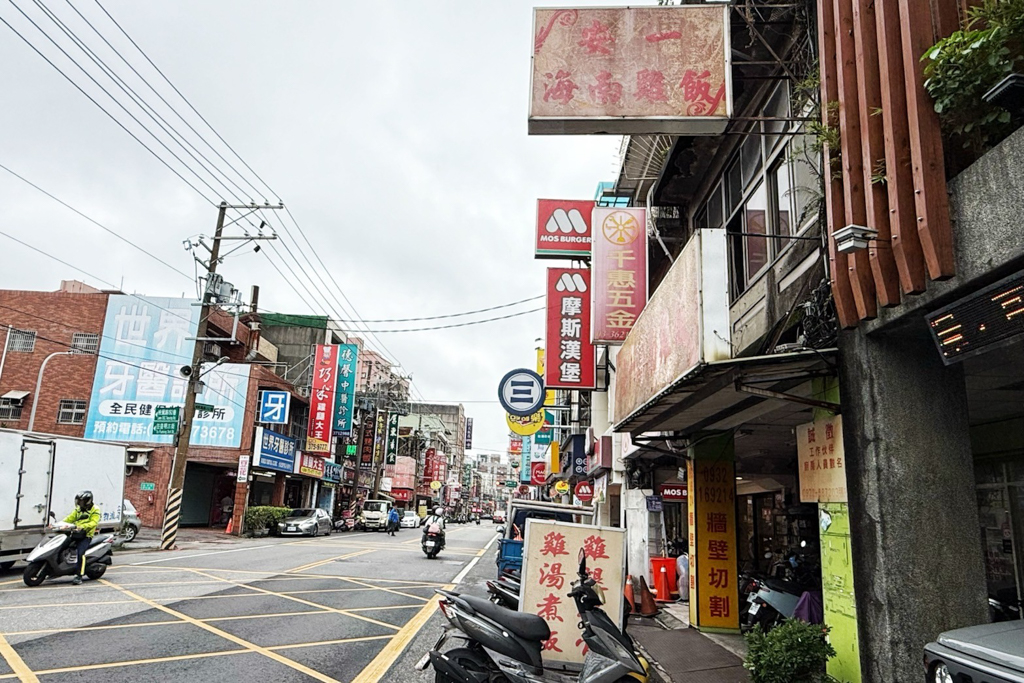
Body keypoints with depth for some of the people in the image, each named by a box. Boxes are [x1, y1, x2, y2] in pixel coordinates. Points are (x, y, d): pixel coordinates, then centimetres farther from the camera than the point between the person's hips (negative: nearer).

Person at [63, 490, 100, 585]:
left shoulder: (95, 510, -3)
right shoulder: (78, 509, 18)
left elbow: (93, 523, -16)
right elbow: (70, 518, 12)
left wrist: (83, 527, -31)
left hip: (86, 535, -7)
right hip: (75, 534, 8)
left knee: (80, 552, -25)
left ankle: (79, 576, -23)